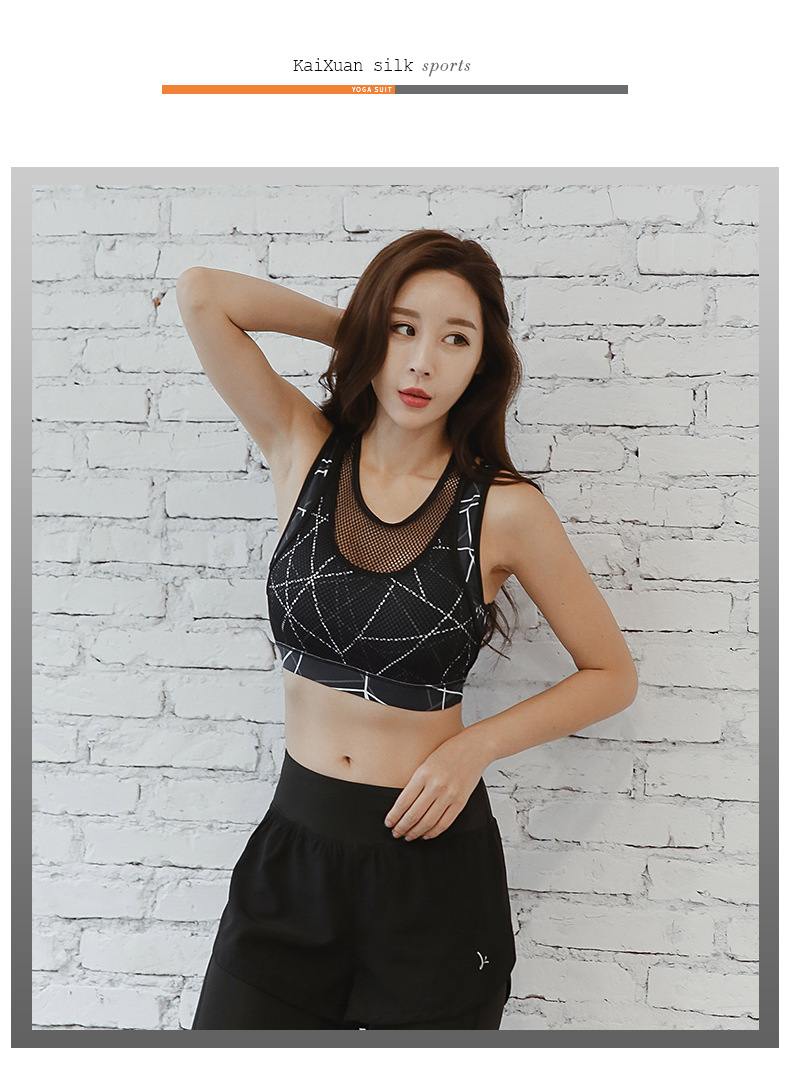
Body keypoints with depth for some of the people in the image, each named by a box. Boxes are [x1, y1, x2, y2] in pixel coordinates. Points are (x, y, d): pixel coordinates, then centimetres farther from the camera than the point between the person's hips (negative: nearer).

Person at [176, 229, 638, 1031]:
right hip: (294, 849, 2)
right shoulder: (305, 450, -3)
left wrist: (475, 747, -14)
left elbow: (613, 675, -2)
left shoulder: (503, 508, -10)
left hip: (432, 857, -2)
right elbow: (200, 293, -11)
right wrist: (358, 331, -5)